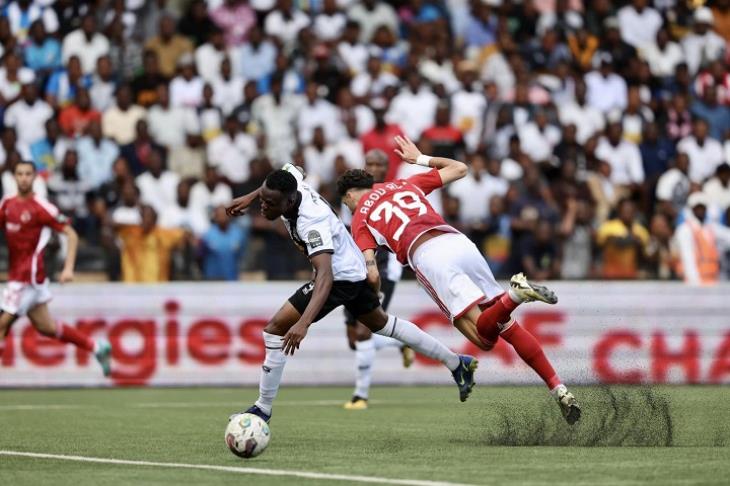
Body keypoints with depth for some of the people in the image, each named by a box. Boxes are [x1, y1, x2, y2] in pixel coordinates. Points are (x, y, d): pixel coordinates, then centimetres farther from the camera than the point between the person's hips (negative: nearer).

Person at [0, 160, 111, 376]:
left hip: (28, 276, -7)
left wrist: (68, 268, -19)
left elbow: (71, 235, -10)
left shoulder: (40, 207, -12)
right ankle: (97, 348, 29)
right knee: (46, 327, 16)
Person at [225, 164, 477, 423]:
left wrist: (303, 323, -57)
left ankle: (263, 409, -7)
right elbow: (290, 171, 14)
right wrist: (249, 197, 12)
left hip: (340, 277, -10)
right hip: (354, 268, 10)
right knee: (381, 324, 30)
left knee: (276, 328, -15)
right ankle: (457, 363, 41)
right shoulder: (290, 181, -14)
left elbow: (325, 276, -46)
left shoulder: (311, 222, -37)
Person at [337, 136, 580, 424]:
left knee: (484, 337, -10)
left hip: (428, 257, -5)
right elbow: (459, 169, 38)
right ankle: (558, 388, -7)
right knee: (506, 325, 7)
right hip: (459, 242, 5)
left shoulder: (360, 219, 18)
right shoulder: (404, 184, 31)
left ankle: (515, 295, -39)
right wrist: (421, 159, 50)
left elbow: (372, 274, 4)